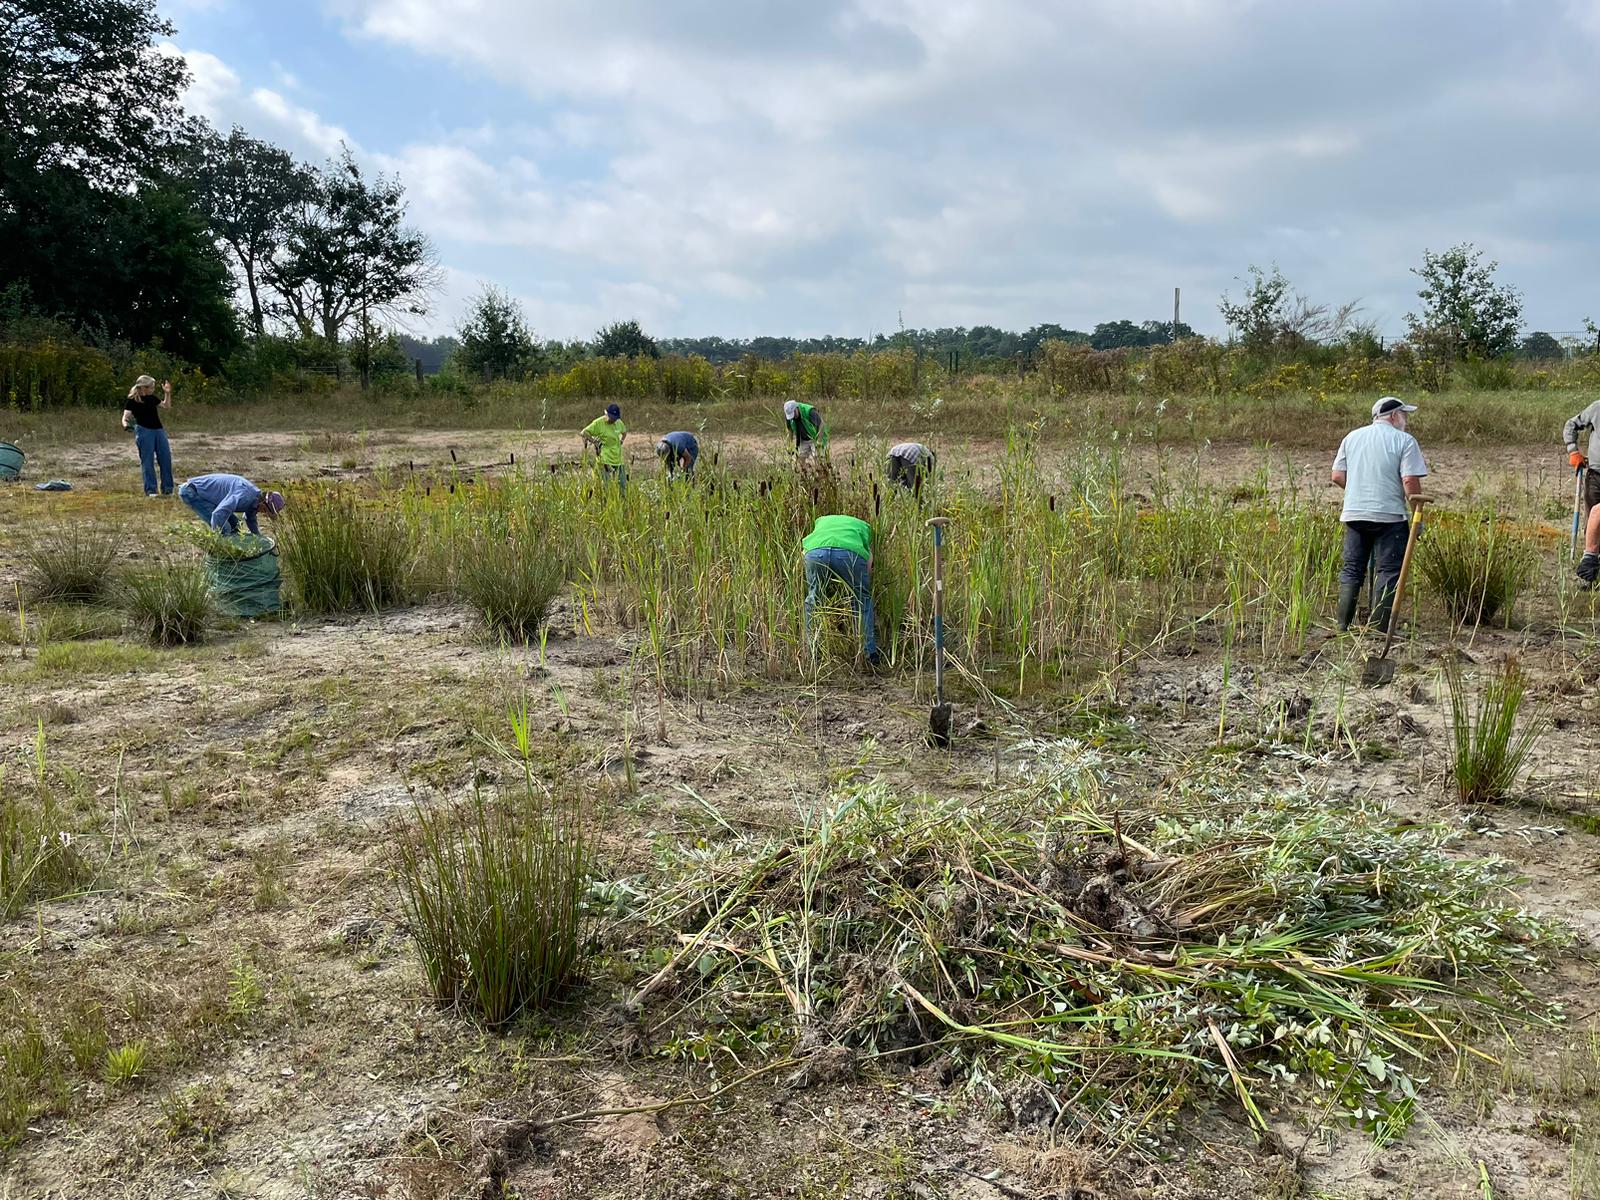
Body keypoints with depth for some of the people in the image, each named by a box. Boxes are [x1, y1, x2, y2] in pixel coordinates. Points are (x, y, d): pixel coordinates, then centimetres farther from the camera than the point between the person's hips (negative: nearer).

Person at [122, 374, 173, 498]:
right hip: (144, 431, -6)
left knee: (166, 459, 4)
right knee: (147, 461, -4)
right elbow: (125, 417, -10)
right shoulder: (133, 400, -3)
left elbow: (166, 405, 29)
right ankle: (150, 490, 0)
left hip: (158, 430, 6)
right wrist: (126, 424, -31)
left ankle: (167, 489, 13)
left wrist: (167, 393, 18)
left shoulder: (151, 398, 14)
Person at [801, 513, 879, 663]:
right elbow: (868, 569, 33)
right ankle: (870, 652, 19)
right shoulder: (864, 526, 39)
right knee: (863, 599, 22)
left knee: (813, 599, 25)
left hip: (815, 551, 1)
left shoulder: (821, 521, 45)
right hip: (850, 552, -1)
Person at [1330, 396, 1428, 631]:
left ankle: (1343, 625, 9)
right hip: (1389, 516, -5)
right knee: (1389, 570, 2)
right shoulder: (1404, 440, -4)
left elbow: (1337, 476, 9)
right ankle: (1381, 628, 1)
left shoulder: (1352, 437, 11)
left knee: (1351, 570, 11)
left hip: (1353, 514, 5)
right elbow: (1410, 482, -11)